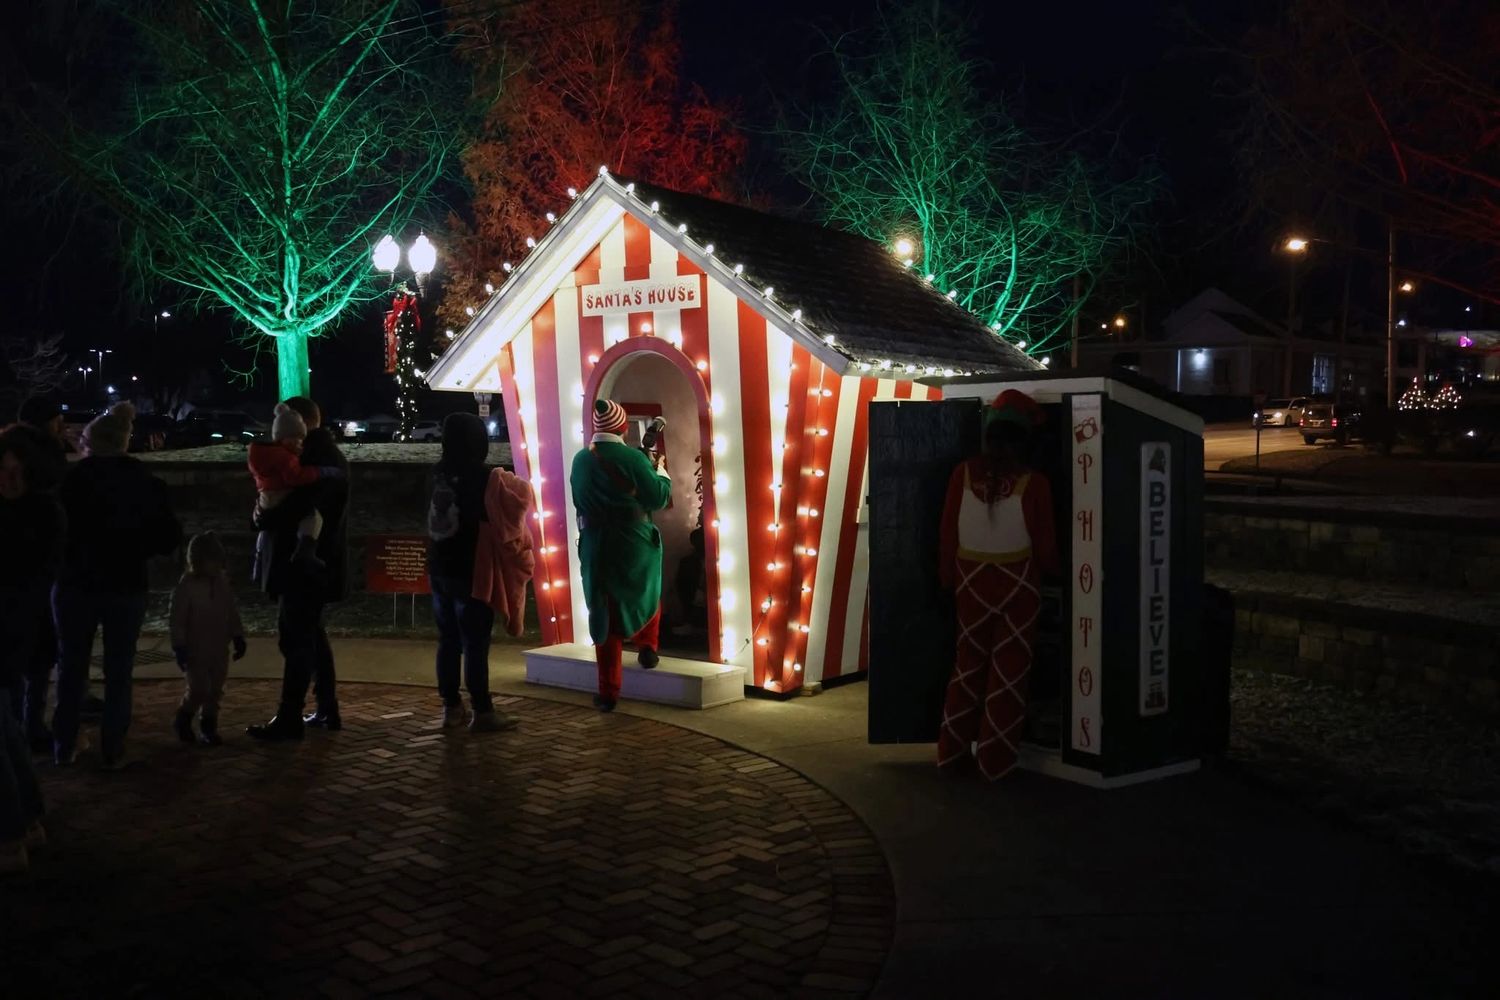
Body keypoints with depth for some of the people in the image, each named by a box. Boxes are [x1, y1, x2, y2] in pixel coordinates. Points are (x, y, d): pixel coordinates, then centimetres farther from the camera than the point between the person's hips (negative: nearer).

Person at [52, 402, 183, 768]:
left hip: (76, 585, -1)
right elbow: (168, 538, 0)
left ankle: (64, 746, 19)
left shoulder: (72, 480, -9)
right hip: (127, 587, 1)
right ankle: (113, 751, 8)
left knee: (71, 668, 12)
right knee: (118, 672, 8)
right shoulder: (146, 483, -3)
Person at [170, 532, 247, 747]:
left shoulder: (224, 581, 2)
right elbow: (178, 619, -11)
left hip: (219, 648, 5)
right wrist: (179, 647, -13)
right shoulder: (186, 585, -13)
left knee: (215, 691, 9)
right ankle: (183, 721, 20)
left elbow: (232, 612, 10)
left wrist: (238, 638, 9)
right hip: (196, 649, -5)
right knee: (199, 690, -5)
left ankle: (209, 728, 20)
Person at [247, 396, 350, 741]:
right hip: (316, 561, 10)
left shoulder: (316, 457, -16)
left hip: (304, 563, -10)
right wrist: (270, 513, -2)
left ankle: (289, 719, -3)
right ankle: (327, 710, 20)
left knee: (295, 638, -6)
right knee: (312, 634, 15)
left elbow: (299, 506, -28)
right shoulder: (328, 455, 15)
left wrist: (262, 518, -11)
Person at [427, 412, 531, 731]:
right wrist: (517, 482, 16)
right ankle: (482, 712, 3)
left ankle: (451, 707, 18)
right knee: (475, 644, -1)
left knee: (448, 640, 12)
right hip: (471, 572, -6)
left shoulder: (439, 474, 3)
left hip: (440, 569, 6)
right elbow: (522, 496, -6)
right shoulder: (485, 477, -15)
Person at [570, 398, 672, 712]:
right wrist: (662, 472, 6)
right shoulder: (633, 458, -15)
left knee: (604, 613, 9)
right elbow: (658, 498, -11)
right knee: (646, 593, 30)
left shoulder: (580, 459, 1)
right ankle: (647, 645, 23)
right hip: (635, 545, -3)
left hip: (595, 547, 3)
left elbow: (579, 501, 11)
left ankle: (608, 691, 9)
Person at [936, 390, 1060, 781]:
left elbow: (947, 533, -2)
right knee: (1008, 669, 7)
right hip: (1017, 582, -3)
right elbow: (1044, 544, -6)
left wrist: (948, 578, 12)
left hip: (971, 580, 3)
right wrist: (1053, 573, 15)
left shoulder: (963, 473, -8)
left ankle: (952, 750, 22)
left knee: (969, 662, 17)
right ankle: (995, 760, 12)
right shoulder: (1033, 482, -14)